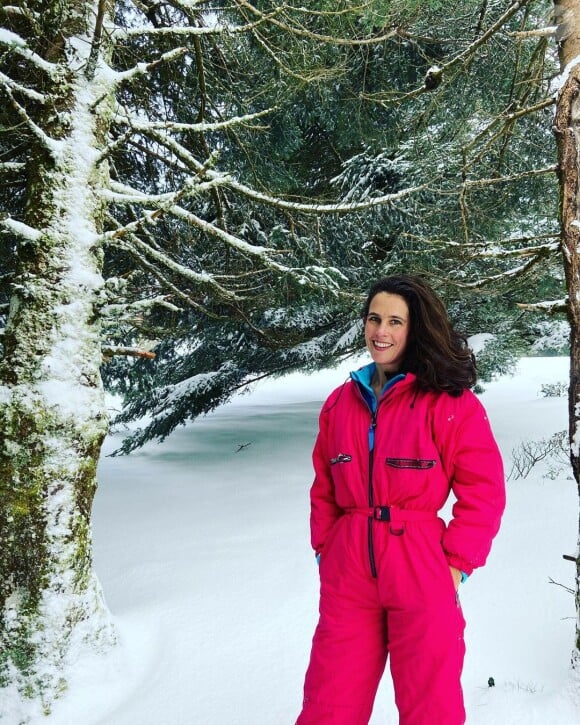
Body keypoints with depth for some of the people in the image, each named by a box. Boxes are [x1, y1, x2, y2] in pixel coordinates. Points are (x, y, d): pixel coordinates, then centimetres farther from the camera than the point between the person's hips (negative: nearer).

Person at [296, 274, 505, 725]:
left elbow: (483, 494, -5)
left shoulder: (452, 403, -7)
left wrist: (456, 566, -9)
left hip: (421, 572, -4)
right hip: (347, 575, 4)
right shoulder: (341, 402, 7)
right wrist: (324, 549, 6)